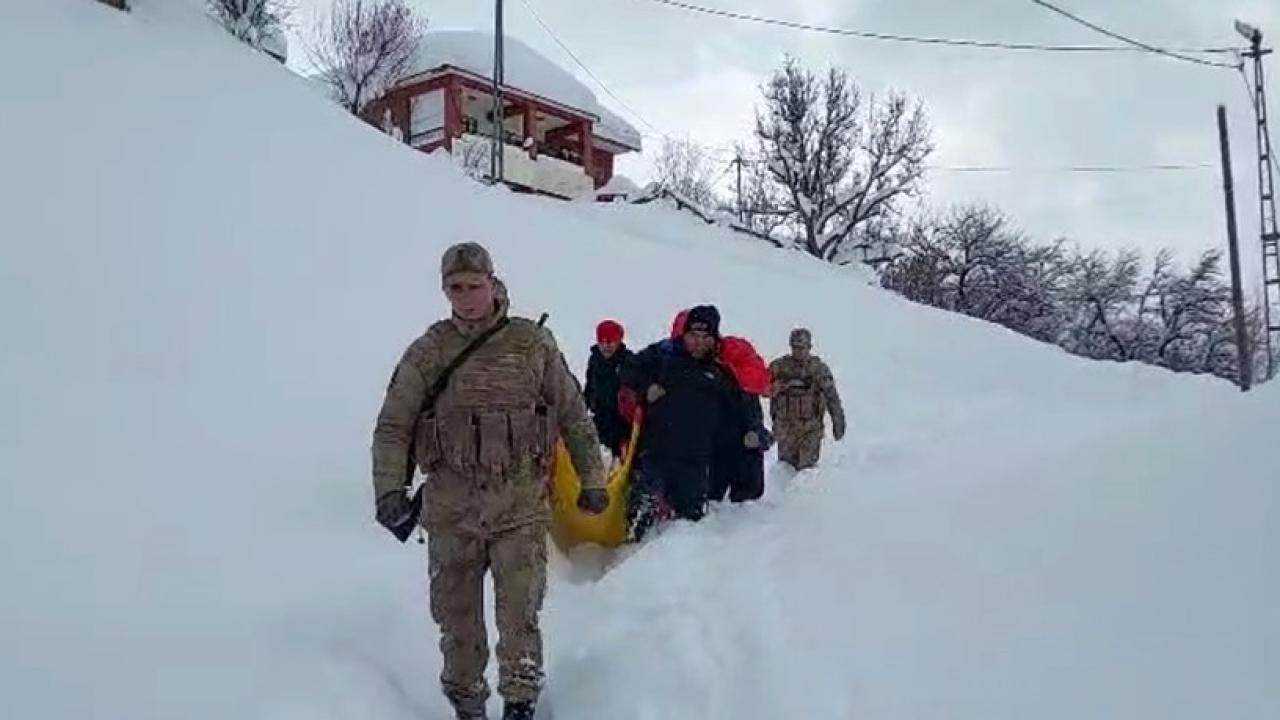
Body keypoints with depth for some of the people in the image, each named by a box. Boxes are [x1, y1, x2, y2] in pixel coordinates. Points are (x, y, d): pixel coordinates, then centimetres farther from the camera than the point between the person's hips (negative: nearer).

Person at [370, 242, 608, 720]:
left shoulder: (533, 344, 2)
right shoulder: (428, 353, 3)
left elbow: (574, 416, 9)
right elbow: (393, 426, 4)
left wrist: (592, 481, 10)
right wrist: (390, 491, -9)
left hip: (521, 506, -1)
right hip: (450, 509, 2)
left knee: (520, 615, -4)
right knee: (456, 617, 11)